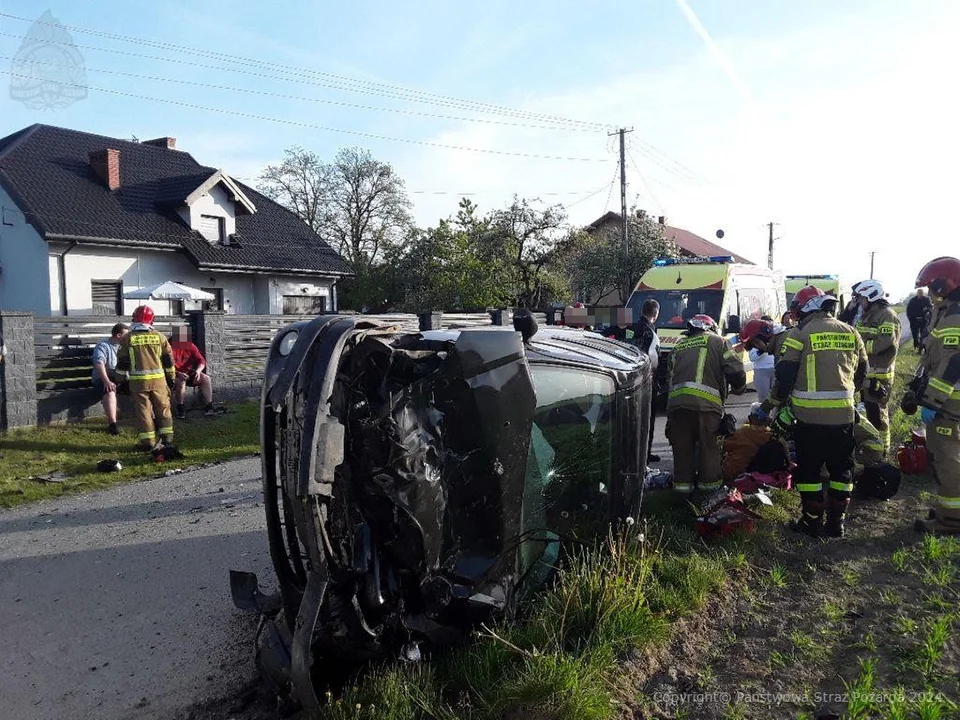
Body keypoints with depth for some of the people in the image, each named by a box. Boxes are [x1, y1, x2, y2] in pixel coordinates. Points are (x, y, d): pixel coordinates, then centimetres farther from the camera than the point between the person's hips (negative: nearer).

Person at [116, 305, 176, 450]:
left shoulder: (127, 339, 0)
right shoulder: (159, 337, 3)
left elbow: (122, 362, 2)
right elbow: (168, 360, 7)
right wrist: (171, 378, 16)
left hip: (138, 380, -1)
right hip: (158, 378, 1)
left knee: (143, 410, 4)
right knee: (163, 408, 12)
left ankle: (148, 442, 5)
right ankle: (167, 438, 16)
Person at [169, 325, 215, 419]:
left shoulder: (190, 346, 0)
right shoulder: (169, 347, -15)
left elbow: (201, 360, -4)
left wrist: (198, 370, -25)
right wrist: (178, 374, -39)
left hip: (189, 373, 5)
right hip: (174, 375, -5)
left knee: (206, 378, -17)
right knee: (180, 382, -37)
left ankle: (208, 405, -19)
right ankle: (180, 408, -21)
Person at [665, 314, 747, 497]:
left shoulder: (678, 347, 27)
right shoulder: (717, 341, 14)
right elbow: (736, 370, 4)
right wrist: (739, 389, 24)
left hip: (676, 402, 4)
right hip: (706, 402, -4)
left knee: (682, 448, 11)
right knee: (709, 446, 8)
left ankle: (682, 484, 16)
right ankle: (709, 484, 12)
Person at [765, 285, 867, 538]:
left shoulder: (801, 334, -6)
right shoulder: (850, 333, 10)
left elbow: (785, 375, -7)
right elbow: (862, 372, 20)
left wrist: (773, 404, 8)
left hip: (810, 415, -4)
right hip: (843, 414, 5)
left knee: (809, 468, 6)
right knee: (841, 468, 15)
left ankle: (812, 521, 12)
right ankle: (836, 522, 20)